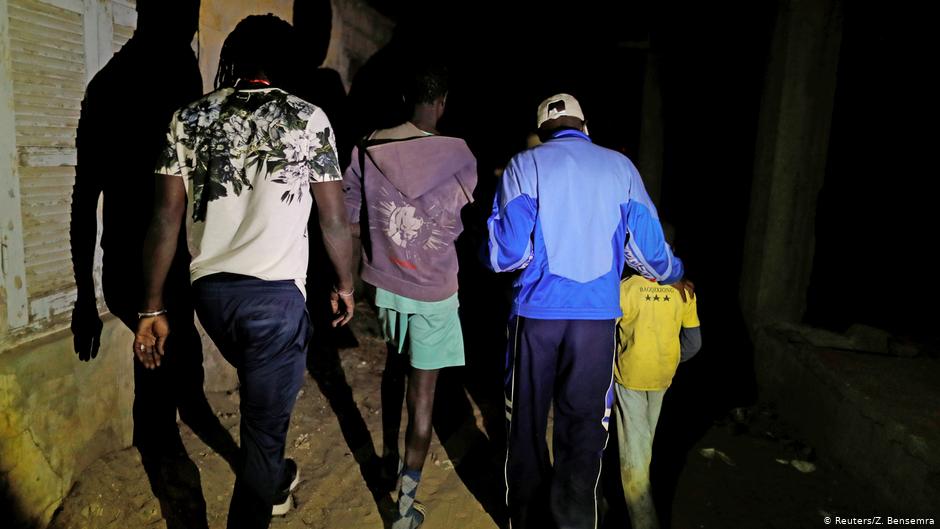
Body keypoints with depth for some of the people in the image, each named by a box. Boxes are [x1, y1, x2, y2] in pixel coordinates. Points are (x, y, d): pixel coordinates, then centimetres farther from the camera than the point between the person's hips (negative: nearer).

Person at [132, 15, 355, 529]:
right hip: (275, 294, -5)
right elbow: (334, 219, -3)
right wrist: (344, 284, 13)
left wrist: (152, 308, 5)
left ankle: (270, 482, 52)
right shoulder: (308, 119, -5)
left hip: (211, 289, 6)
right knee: (265, 421, 7)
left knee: (263, 394, 30)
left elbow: (166, 217, 0)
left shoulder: (189, 117, 3)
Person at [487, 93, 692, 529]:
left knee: (527, 420, 15)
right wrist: (673, 274, 26)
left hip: (537, 312, -1)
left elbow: (506, 252, -8)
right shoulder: (620, 167, 5)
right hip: (597, 314, 1)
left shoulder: (524, 165, -1)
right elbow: (647, 247, 6)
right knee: (583, 425, 13)